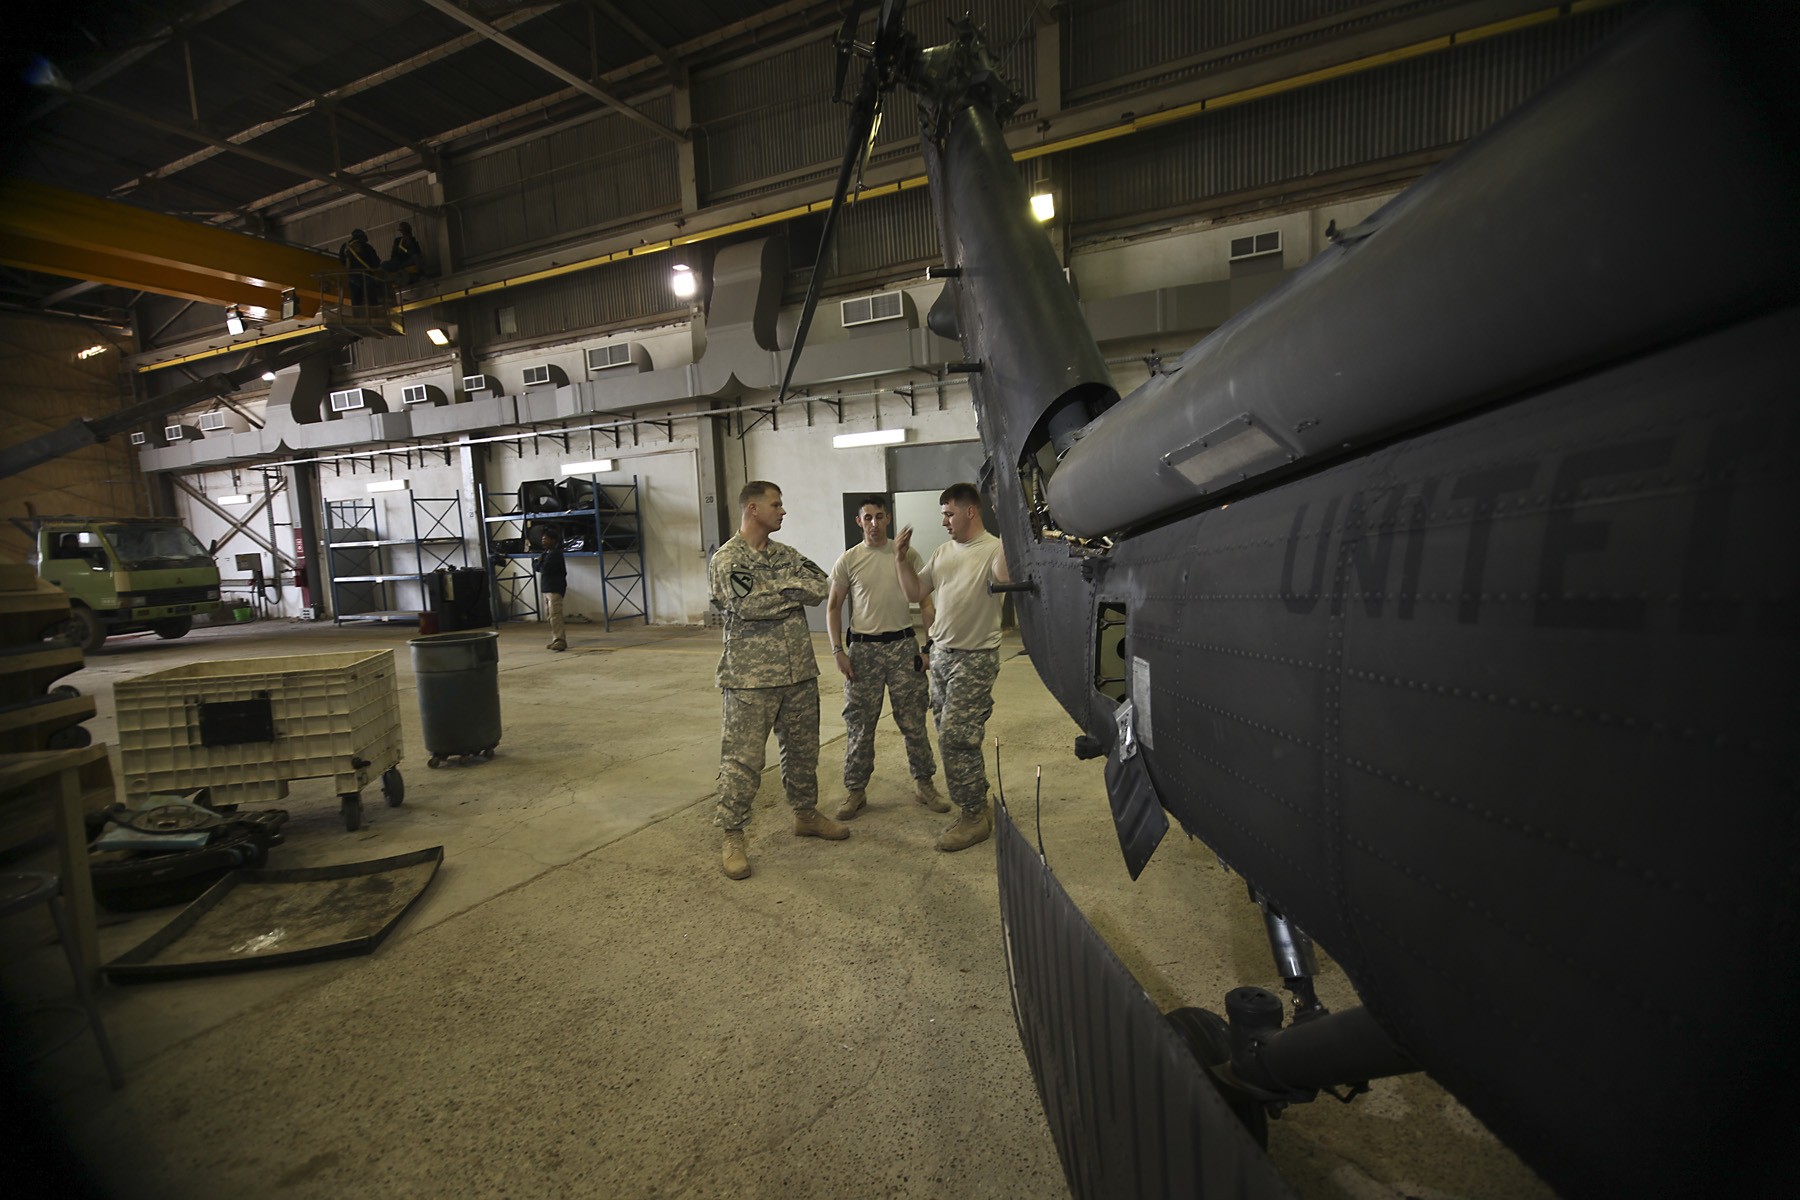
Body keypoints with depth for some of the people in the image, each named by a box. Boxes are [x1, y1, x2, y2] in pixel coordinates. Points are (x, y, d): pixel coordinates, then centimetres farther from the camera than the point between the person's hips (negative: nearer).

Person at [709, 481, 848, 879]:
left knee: (803, 749, 17)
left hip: (799, 671, 7)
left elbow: (821, 586, -1)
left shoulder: (786, 554, 11)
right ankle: (732, 837, 13)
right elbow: (750, 605, -23)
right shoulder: (726, 559, -8)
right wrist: (793, 591, -10)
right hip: (751, 678, -6)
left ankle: (806, 813, 35)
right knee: (742, 758, -1)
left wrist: (778, 589, -13)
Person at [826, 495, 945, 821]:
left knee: (913, 721, 7)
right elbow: (833, 607, 5)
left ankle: (924, 784, 23)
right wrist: (838, 651, -4)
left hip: (903, 646, 1)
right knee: (859, 724, 6)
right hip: (862, 649, 0)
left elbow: (925, 602, 6)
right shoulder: (848, 560, 1)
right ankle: (855, 790, 20)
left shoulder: (908, 555, 3)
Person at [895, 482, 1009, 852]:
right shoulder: (943, 552, 12)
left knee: (954, 739, -8)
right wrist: (901, 558, 6)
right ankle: (979, 807, 30)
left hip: (975, 658, -8)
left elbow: (1003, 578, -34)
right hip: (940, 654, 8)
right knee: (955, 738, 14)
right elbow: (915, 593, 16)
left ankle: (973, 817, 8)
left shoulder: (993, 549, -12)